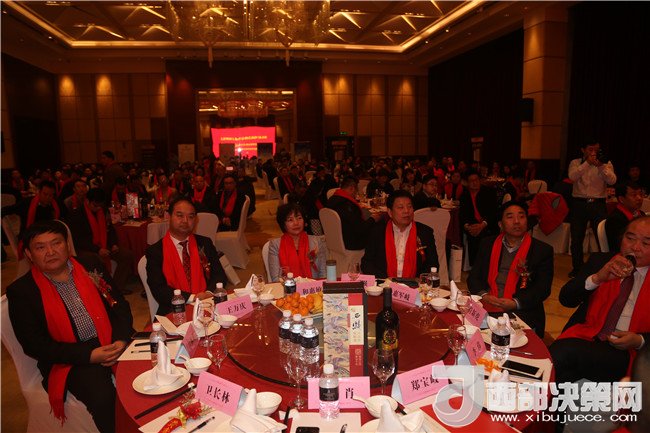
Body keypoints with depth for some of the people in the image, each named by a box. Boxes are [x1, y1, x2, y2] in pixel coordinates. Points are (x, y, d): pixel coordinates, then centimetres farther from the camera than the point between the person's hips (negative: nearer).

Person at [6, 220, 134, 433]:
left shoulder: (90, 269, 8)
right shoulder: (21, 291, 0)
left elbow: (120, 306, 9)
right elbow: (34, 345, -5)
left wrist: (121, 340, -10)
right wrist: (88, 355, -14)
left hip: (112, 345, 3)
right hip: (70, 360, -3)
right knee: (103, 397, -29)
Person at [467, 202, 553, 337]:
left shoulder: (543, 250, 6)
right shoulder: (487, 244, 14)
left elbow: (543, 288, -2)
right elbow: (473, 277, 10)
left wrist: (515, 303, -18)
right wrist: (484, 295, -11)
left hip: (523, 314, -2)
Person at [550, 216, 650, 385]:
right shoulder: (600, 261, 12)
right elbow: (566, 299, 2)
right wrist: (596, 278, -12)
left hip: (623, 352, -2)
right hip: (583, 337, 2)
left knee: (563, 355, -32)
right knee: (558, 351, -33)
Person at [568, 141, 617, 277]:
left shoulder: (606, 164, 5)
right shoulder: (576, 163, 5)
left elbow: (612, 181, -11)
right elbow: (572, 176, -15)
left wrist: (601, 166, -23)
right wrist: (587, 163, -23)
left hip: (598, 204, 0)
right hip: (579, 203, 0)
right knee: (576, 239, 7)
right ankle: (577, 267, 22)